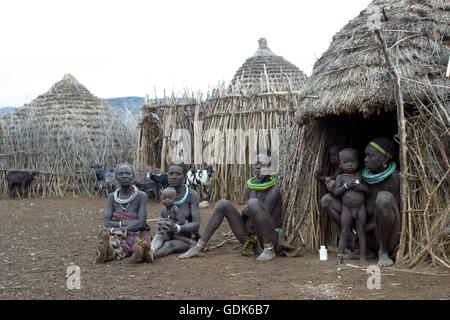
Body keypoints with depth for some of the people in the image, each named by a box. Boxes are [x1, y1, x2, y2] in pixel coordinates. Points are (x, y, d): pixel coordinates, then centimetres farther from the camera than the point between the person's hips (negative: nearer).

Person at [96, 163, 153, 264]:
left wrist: (115, 229, -15)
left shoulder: (141, 196, -1)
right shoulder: (112, 197, 9)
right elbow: (106, 222, -1)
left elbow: (141, 223, -11)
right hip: (117, 235, 1)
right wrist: (123, 223, -16)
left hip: (136, 233, -1)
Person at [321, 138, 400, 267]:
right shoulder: (366, 174, 2)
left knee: (385, 197, -36)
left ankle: (383, 252, -15)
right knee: (326, 200, 1)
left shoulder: (393, 176, -14)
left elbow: (395, 207, -13)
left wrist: (369, 191, -17)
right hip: (366, 225, 6)